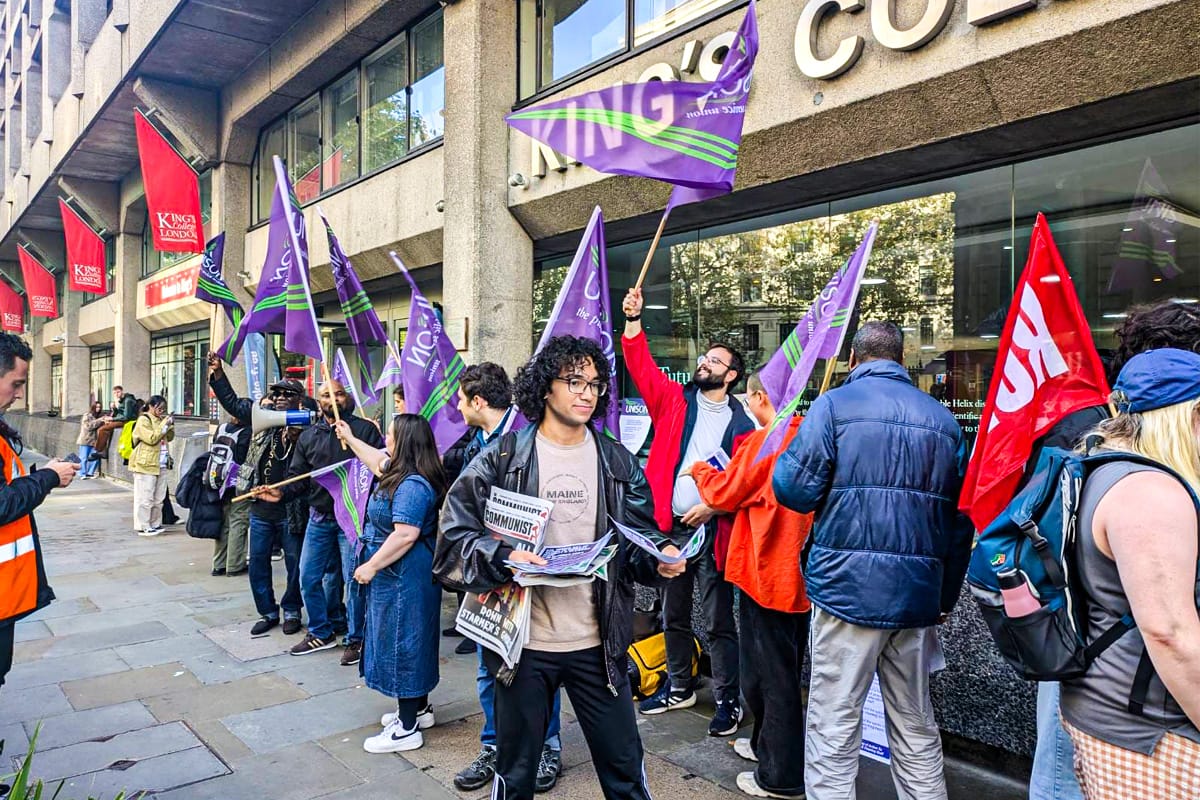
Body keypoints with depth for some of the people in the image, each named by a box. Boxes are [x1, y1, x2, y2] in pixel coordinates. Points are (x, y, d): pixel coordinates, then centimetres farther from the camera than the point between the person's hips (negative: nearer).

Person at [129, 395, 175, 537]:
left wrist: (171, 425, 5)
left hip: (159, 465, 9)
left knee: (158, 498, 11)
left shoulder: (159, 420, 18)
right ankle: (143, 527, -1)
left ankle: (155, 524, 19)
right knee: (145, 497, -6)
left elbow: (170, 438, 21)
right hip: (145, 465, -9)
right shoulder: (143, 420, -7)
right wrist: (165, 425, -15)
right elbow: (152, 438, -18)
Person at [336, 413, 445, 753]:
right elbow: (378, 462, 28)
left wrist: (371, 566, -22)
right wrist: (349, 438, 35)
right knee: (409, 642, 20)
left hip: (403, 579, -11)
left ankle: (407, 729, 9)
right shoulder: (404, 474, 8)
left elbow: (405, 535, -30)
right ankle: (419, 709, 34)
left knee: (401, 643, -2)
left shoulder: (412, 485, -24)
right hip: (400, 577, 11)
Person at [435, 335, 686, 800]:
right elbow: (454, 535, -6)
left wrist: (660, 557, -12)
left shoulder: (617, 462, 5)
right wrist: (503, 557, -24)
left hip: (597, 643, 2)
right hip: (523, 642, -2)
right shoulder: (502, 459, -4)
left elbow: (640, 535, 9)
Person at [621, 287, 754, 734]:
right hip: (670, 525, 3)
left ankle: (728, 700, 16)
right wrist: (633, 321, -11)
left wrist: (713, 505, -16)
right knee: (674, 615, 17)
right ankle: (680, 687, 34)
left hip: (712, 530, -3)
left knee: (719, 622, 2)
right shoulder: (675, 400, 6)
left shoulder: (740, 424, 0)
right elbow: (641, 367, -2)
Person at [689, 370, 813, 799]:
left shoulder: (762, 443, -18)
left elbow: (724, 494, -9)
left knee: (768, 672, 3)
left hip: (767, 571, -8)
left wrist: (701, 470, 10)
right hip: (801, 571, 8)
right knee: (785, 669, 21)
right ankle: (769, 744, 38)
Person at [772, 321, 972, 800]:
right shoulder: (942, 418, 10)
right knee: (916, 725, 18)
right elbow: (960, 516, 12)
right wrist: (946, 596, 20)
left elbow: (794, 490, -10)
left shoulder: (834, 405, -4)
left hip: (849, 585, -5)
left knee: (834, 724, 3)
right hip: (920, 593, 5)